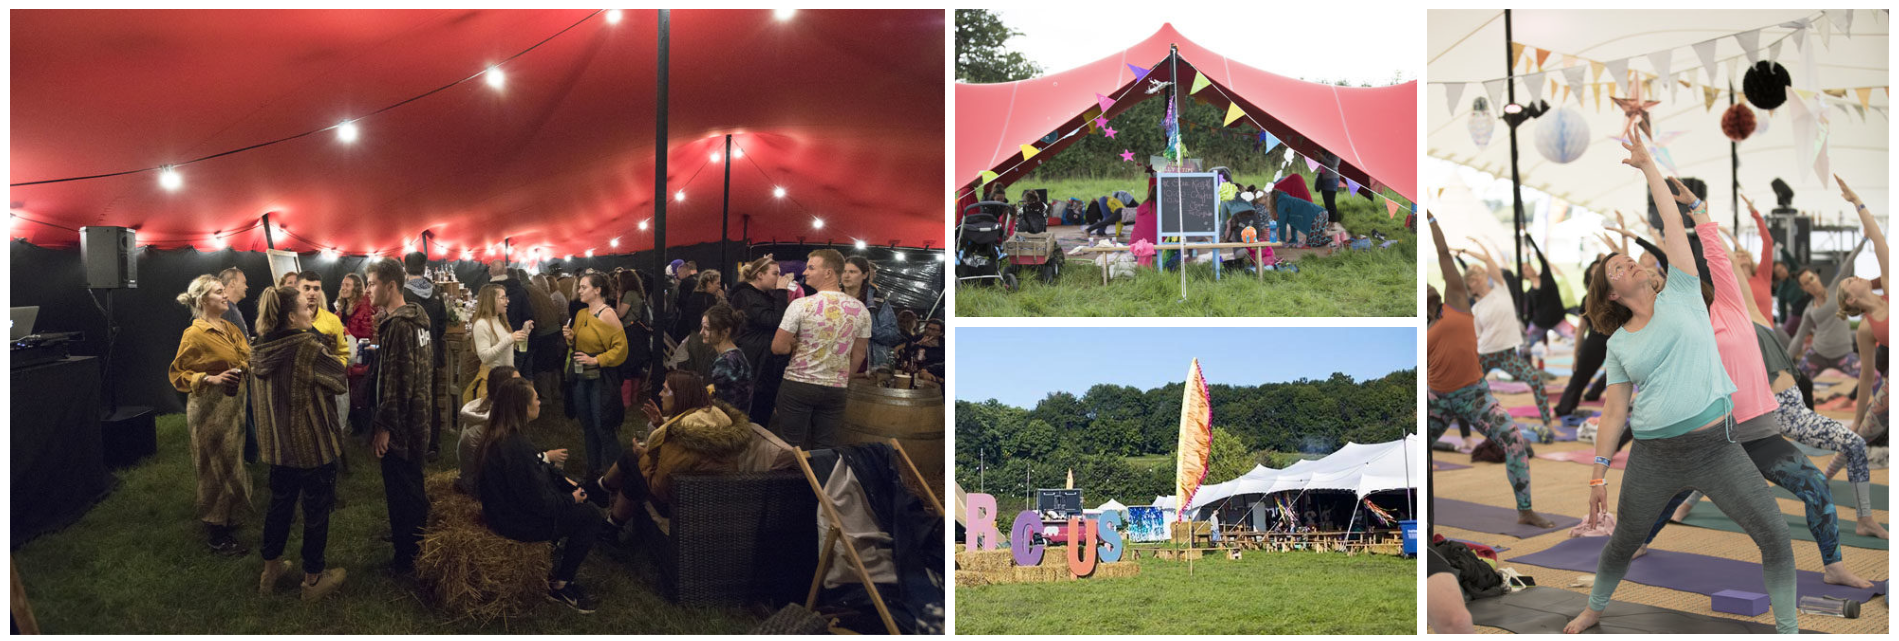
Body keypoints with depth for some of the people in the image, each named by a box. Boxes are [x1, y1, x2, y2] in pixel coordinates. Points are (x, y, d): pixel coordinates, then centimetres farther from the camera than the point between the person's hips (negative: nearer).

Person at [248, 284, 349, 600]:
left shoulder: (259, 350, -2)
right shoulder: (309, 348, -23)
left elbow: (258, 399, 11)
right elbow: (340, 380, -9)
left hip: (277, 443, 7)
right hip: (313, 444, -6)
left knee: (280, 503, 21)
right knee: (316, 508, 8)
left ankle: (271, 568, 34)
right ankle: (314, 577, 19)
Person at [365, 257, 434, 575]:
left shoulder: (398, 326, -22)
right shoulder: (418, 318, 8)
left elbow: (397, 381, -24)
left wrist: (383, 426, -20)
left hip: (400, 426, -10)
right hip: (418, 417, 10)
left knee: (401, 489, 0)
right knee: (412, 483, 23)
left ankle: (406, 558, 8)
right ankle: (416, 534, 38)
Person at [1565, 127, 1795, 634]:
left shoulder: (1679, 296, 4)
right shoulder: (1618, 344, 6)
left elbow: (1673, 222, -2)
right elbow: (1614, 411, 7)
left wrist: (1647, 164, 1)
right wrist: (1598, 475, 3)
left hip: (1716, 447, -1)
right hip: (1653, 458, 1)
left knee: (1775, 538, -6)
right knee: (1623, 542, 14)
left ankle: (1789, 629, 11)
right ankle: (1594, 610, 37)